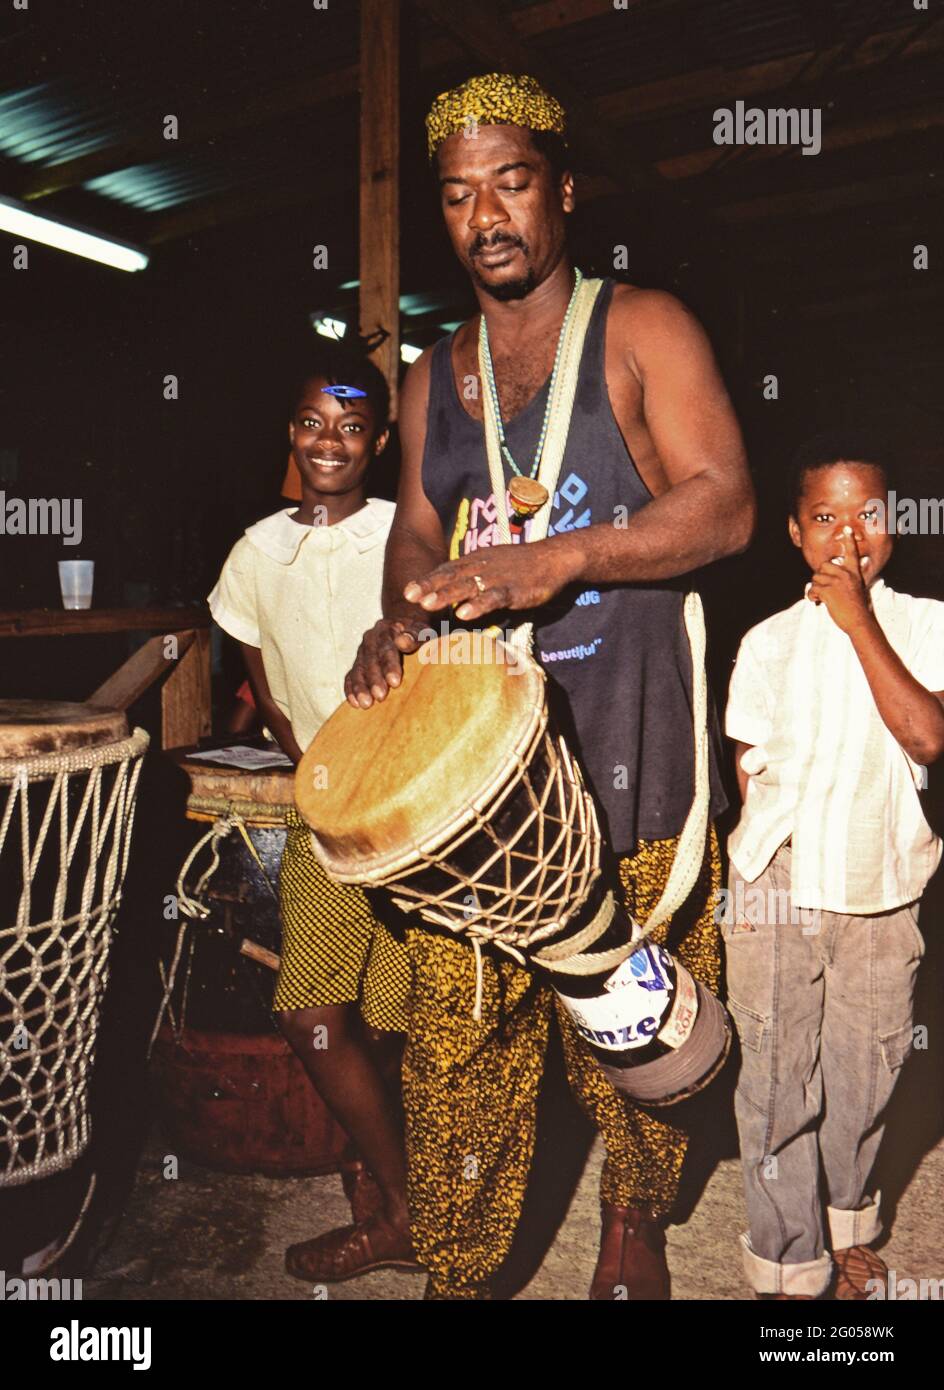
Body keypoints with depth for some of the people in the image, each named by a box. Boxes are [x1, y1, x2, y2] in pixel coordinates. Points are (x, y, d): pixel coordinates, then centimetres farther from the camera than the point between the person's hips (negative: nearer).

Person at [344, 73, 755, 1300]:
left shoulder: (641, 332, 1)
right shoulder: (434, 376, 16)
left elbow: (726, 505, -10)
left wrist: (560, 559, -24)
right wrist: (398, 620, -5)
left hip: (624, 751, -3)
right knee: (458, 1030, 6)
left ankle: (635, 1218, 38)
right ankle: (457, 1268, 26)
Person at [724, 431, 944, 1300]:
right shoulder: (767, 641, 2)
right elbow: (750, 765, 7)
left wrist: (860, 621, -16)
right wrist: (777, 847, -3)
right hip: (778, 891, 0)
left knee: (866, 1068, 13)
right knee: (778, 1078, 4)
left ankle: (846, 1227, 40)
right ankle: (790, 1265, 23)